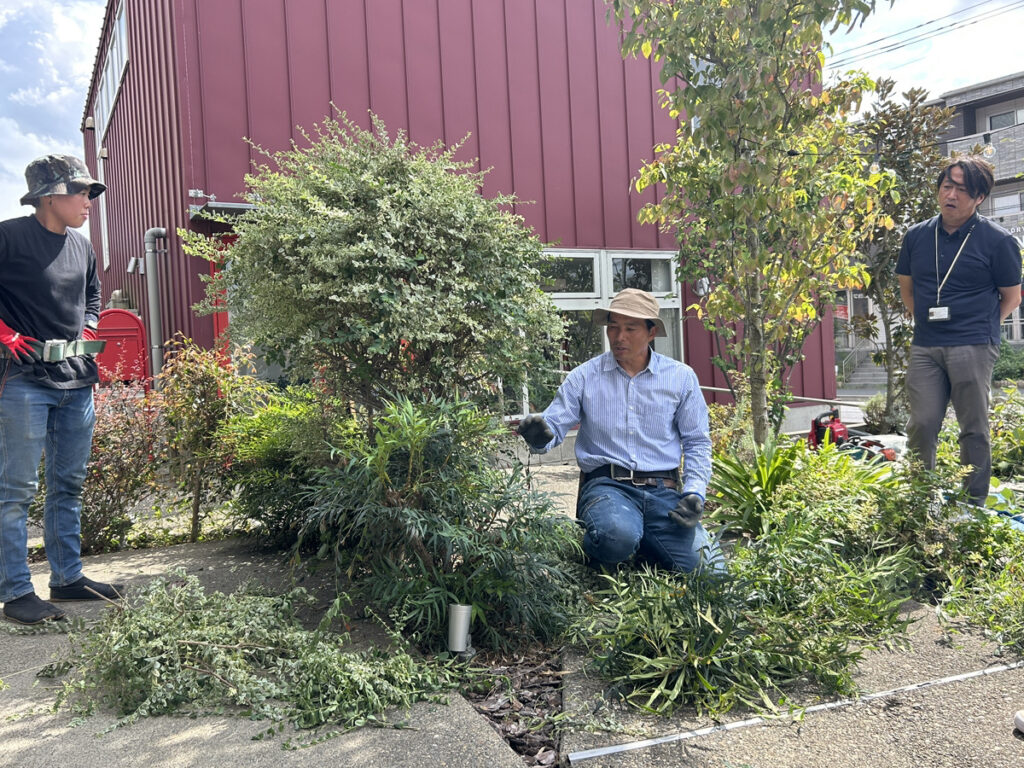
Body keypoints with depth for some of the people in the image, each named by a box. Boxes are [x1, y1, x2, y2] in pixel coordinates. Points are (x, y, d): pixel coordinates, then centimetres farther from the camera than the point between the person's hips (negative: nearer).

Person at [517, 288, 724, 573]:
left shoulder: (681, 377, 11)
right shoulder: (584, 377, 7)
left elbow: (697, 443, 14)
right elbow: (554, 426, 2)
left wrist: (695, 493, -1)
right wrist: (539, 436, -23)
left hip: (663, 490, 3)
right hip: (606, 485, -3)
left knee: (706, 569, -18)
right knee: (617, 538, -37)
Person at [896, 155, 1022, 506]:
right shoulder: (916, 236, 8)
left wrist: (982, 328, 2)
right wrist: (923, 320, 11)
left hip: (973, 349, -3)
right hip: (924, 347, 3)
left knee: (974, 430, 4)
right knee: (921, 425, 3)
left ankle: (974, 507, 15)